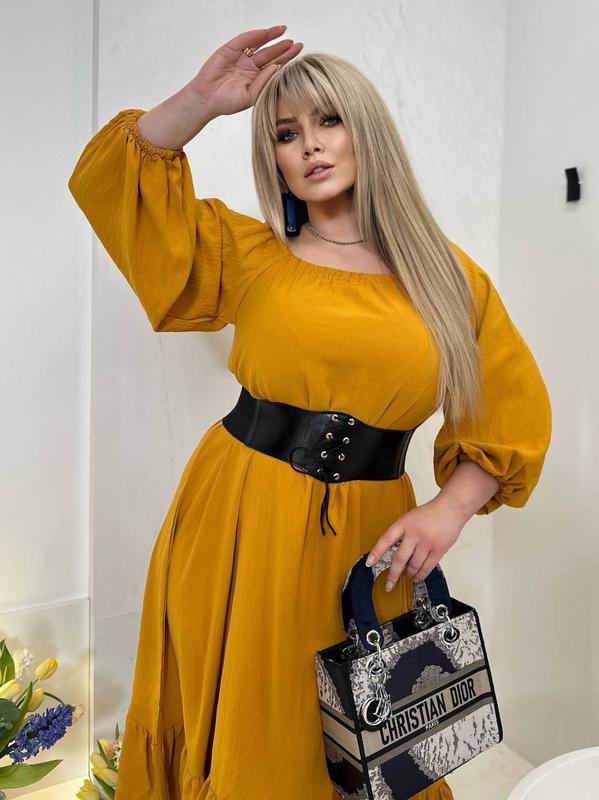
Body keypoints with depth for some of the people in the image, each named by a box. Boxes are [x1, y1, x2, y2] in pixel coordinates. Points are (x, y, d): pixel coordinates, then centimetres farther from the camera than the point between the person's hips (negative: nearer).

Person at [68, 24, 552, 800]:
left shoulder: (450, 277, 3)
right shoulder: (249, 254, 4)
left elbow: (512, 415, 6)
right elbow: (112, 180, 4)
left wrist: (449, 510, -6)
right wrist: (202, 98, -5)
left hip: (363, 540, 0)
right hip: (234, 525, 1)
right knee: (236, 733, 16)